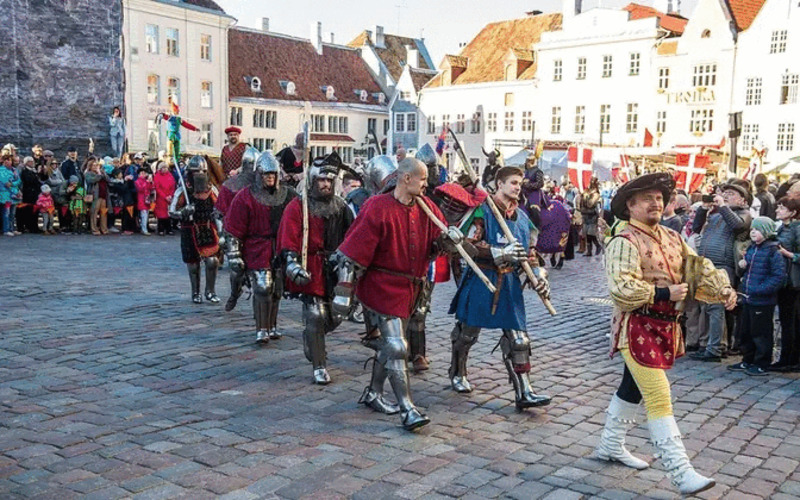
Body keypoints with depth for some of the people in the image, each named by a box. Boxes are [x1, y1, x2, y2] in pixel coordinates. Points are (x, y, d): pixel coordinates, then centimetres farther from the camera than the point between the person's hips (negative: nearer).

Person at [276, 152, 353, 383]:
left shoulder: (341, 207, 12)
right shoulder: (298, 206, -4)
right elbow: (289, 241, -11)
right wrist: (293, 263, -24)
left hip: (335, 269, 5)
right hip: (311, 270, -5)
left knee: (336, 315, 8)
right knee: (315, 316, -8)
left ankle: (312, 339, 40)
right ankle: (318, 367, 4)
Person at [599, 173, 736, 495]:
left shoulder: (672, 238, 11)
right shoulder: (624, 242, -15)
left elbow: (699, 267, 6)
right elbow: (621, 288, -26)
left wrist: (723, 290, -11)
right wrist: (664, 293, -25)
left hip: (665, 326, 9)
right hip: (637, 328, -9)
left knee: (633, 388, 20)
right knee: (659, 399, -10)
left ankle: (611, 445, 37)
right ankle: (680, 471, -7)